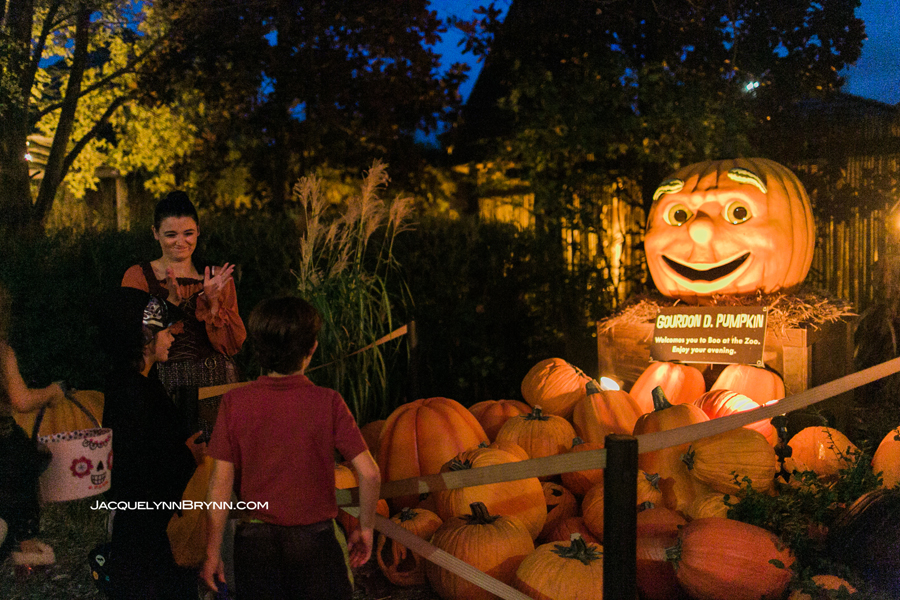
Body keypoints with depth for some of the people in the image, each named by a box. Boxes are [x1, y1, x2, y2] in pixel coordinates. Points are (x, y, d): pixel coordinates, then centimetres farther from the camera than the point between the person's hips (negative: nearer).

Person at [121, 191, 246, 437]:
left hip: (214, 387, 1)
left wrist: (213, 302, -11)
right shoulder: (138, 276, 5)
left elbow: (232, 345, 2)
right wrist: (171, 301, -18)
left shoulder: (218, 277, 10)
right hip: (162, 388, -1)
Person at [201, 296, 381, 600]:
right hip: (315, 538, -1)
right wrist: (365, 528, 3)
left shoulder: (235, 402, -7)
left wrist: (212, 553, 2)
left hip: (255, 540, 1)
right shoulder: (328, 402, -10)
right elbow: (369, 473, -12)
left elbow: (220, 483, -6)